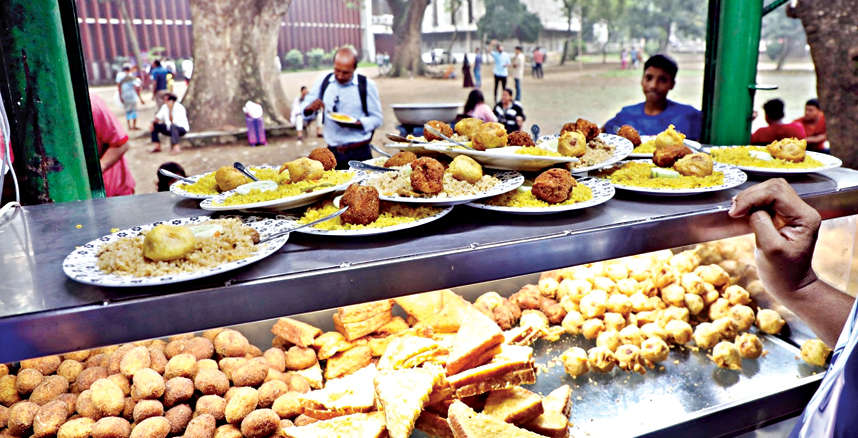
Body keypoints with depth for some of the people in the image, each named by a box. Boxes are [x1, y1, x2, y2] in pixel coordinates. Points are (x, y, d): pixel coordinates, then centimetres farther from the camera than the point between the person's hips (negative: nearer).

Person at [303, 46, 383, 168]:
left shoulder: (367, 85, -3)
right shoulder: (323, 81, 6)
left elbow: (377, 119, -2)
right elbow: (305, 112, 12)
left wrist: (355, 124, -18)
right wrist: (310, 108, -12)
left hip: (359, 154, -3)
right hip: (332, 153, 3)